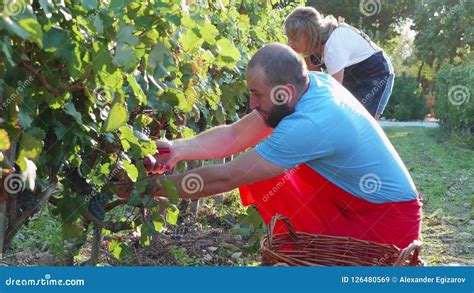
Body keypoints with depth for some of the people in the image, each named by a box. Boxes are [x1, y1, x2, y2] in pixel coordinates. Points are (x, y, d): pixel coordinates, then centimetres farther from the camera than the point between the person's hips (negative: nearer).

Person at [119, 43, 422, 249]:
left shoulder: (309, 125, -33)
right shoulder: (310, 84, -8)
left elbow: (224, 178, -27)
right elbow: (236, 134, -2)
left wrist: (152, 188, -19)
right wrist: (178, 148, -13)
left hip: (390, 218, -8)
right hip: (358, 198, 8)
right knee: (266, 177, 0)